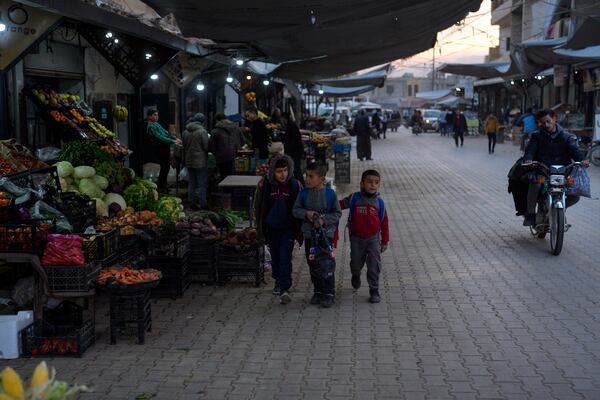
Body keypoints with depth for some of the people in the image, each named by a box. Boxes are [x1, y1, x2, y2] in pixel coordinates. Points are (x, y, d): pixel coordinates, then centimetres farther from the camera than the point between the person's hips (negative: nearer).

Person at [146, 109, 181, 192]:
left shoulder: (157, 124, 16)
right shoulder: (151, 127, -15)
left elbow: (166, 133, 18)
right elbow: (160, 137, -23)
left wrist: (175, 138, 4)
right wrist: (173, 141, -25)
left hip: (165, 148, 9)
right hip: (160, 149, -9)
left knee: (166, 167, 15)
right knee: (165, 167, -4)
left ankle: (163, 185, 26)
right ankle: (160, 187, 6)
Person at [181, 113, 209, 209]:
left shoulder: (185, 132, 6)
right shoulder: (202, 131, -14)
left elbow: (183, 147, 12)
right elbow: (206, 146, -15)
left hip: (189, 161, 6)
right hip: (201, 161, -6)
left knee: (191, 183, 13)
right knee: (202, 184, 1)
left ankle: (192, 204, 16)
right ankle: (202, 204, 2)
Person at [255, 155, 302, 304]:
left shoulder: (294, 185, -9)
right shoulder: (265, 185, -7)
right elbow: (259, 207, 3)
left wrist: (298, 230, 0)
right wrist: (260, 228, 4)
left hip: (288, 228, -2)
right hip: (272, 228, 2)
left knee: (285, 257, -11)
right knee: (275, 257, 16)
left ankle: (285, 289, -12)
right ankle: (278, 281, 36)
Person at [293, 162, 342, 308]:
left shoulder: (330, 194, -7)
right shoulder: (304, 193, 1)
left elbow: (337, 213, -2)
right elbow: (296, 210, 6)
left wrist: (324, 220, -16)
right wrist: (306, 213, -14)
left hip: (326, 232, -3)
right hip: (309, 234, 4)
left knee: (326, 264, -6)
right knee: (313, 264, 11)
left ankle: (329, 294, 5)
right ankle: (317, 292, 25)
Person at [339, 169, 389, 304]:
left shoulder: (379, 202, -5)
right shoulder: (354, 198, -8)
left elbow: (384, 222, 1)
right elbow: (339, 205, 0)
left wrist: (385, 241, 2)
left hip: (373, 238, 0)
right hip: (356, 238, 0)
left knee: (374, 266, -3)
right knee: (356, 263, 15)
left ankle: (374, 291, 8)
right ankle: (356, 276, 49)